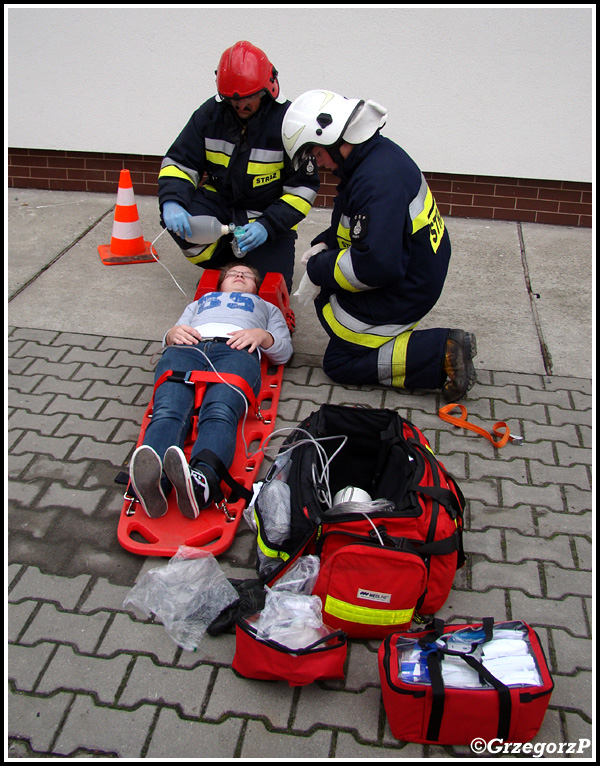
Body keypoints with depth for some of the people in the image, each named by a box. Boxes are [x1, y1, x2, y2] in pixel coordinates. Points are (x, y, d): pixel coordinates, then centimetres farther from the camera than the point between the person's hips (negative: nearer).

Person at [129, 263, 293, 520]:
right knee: (167, 412, -34)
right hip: (186, 349, 2)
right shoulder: (198, 303, 48)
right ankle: (151, 478, -62)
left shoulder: (266, 307, 45)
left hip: (236, 351, -2)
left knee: (220, 414, -38)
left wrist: (263, 335, 5)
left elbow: (284, 352, 27)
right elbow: (167, 341, 33)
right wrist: (173, 333, 8)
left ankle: (200, 482, -66)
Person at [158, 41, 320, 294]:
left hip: (268, 213, -3)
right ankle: (226, 263, 2)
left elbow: (303, 187, -14)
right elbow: (179, 162, -5)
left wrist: (268, 225, -29)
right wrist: (172, 202, -28)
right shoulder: (210, 112, -6)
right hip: (219, 200, 3)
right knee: (174, 219, -26)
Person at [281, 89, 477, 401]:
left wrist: (319, 269, -19)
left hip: (401, 292, -10)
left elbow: (377, 266, -34)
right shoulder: (380, 153, 2)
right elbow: (355, 223, 18)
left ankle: (441, 353, -8)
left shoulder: (377, 179, -30)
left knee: (338, 363, 0)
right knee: (326, 301, 26)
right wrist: (324, 245, 3)